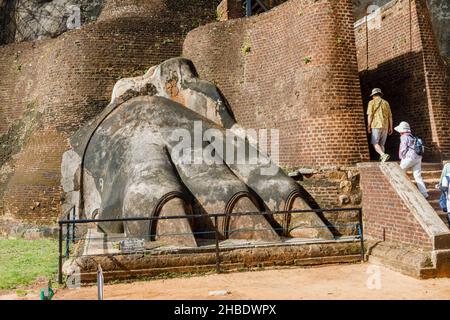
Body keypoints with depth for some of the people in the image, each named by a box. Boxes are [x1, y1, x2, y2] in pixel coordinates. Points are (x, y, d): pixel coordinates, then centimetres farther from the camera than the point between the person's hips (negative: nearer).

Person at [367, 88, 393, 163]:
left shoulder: (372, 102, 1)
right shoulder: (386, 102, 14)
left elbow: (370, 115, -8)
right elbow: (390, 116, 12)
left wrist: (368, 126, -4)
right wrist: (390, 128, 15)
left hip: (376, 126, -5)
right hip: (385, 126, 5)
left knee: (375, 143, -3)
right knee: (381, 144, 12)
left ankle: (383, 155, -25)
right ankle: (382, 160, 4)